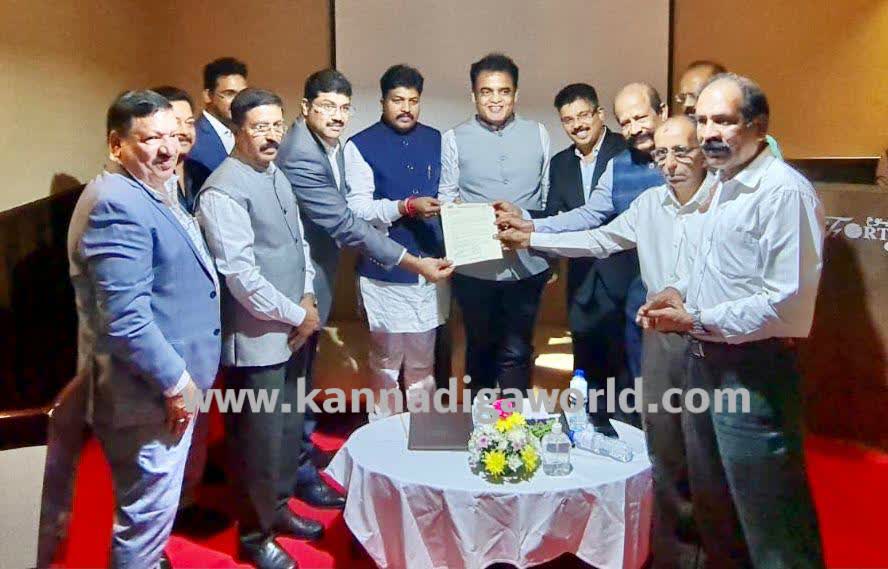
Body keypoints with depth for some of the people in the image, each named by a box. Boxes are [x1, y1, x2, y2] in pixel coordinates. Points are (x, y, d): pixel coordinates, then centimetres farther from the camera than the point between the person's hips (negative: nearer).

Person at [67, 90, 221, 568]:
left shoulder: (153, 192, 11)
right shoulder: (116, 205, -23)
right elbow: (126, 318, -29)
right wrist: (176, 381, -21)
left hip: (169, 378, 10)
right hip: (148, 390, -10)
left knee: (152, 506, 27)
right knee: (147, 511, 7)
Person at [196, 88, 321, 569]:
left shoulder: (275, 175, 9)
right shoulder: (224, 191, -19)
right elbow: (241, 277, -23)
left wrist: (307, 298, 0)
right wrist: (296, 315, -14)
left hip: (290, 328, 9)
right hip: (256, 338, -8)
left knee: (289, 427, 20)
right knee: (259, 439, 5)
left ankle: (278, 507, 40)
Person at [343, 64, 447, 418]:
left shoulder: (436, 140, 10)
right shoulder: (361, 146, -5)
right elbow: (357, 208, -13)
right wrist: (405, 207, -24)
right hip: (385, 270, -4)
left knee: (423, 359, 16)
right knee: (386, 359, 9)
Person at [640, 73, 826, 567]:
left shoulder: (784, 192, -18)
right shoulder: (723, 185, 12)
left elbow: (788, 302, -25)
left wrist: (698, 321, -19)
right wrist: (682, 290, 7)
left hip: (753, 373, -9)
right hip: (706, 361, 9)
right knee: (713, 506, 23)